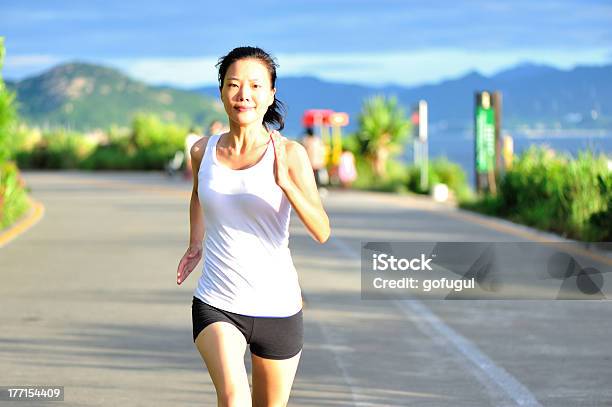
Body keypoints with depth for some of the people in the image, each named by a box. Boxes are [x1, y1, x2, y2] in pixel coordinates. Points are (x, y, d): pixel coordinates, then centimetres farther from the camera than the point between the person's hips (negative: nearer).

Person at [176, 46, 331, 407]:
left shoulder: (290, 154, -10)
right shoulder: (203, 151, 0)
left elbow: (322, 231, -20)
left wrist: (285, 182, -32)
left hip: (278, 307, 0)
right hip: (216, 305, 1)